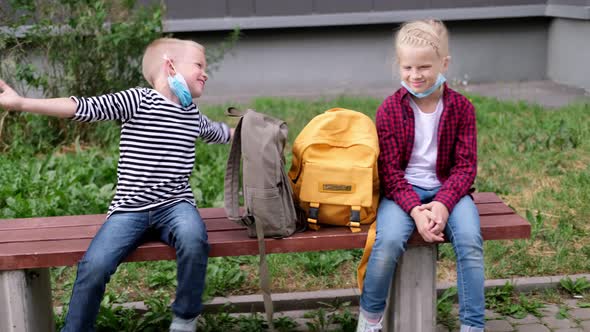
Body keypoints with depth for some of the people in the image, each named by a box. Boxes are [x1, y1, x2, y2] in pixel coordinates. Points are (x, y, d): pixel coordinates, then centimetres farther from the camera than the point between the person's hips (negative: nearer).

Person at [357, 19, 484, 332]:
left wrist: (443, 204, -20)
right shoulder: (390, 109, -5)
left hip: (447, 189, 1)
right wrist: (415, 209, -22)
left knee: (470, 241, -28)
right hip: (402, 190, -1)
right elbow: (390, 170, -7)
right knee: (389, 240, -29)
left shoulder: (461, 107, -1)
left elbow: (465, 166, -2)